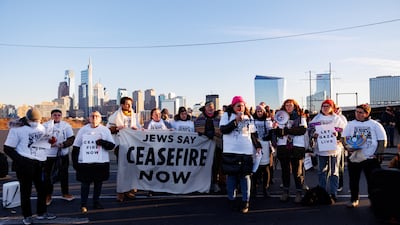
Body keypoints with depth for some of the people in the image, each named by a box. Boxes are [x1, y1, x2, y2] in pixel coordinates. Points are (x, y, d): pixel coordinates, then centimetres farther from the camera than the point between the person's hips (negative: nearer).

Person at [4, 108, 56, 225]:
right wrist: (20, 160, -18)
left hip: (39, 163, 6)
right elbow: (8, 148, -9)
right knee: (26, 190, 5)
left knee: (42, 189, 12)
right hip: (25, 163, -6)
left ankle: (41, 213, 28)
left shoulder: (42, 128, 10)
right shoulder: (18, 128, -8)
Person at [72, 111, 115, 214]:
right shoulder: (83, 130, 4)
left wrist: (103, 142, -19)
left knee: (98, 183, 11)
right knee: (85, 183, 1)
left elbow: (112, 145, 0)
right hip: (85, 162, -1)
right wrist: (74, 161, 2)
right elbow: (76, 146, 7)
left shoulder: (105, 130, 3)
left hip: (101, 162, 1)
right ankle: (83, 204, 11)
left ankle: (96, 202, 26)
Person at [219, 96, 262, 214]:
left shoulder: (249, 117, 14)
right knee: (231, 175, 4)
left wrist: (258, 146, 9)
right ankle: (231, 199, 15)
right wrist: (236, 120, -15)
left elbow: (253, 133, 18)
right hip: (230, 151, -2)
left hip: (246, 152, 2)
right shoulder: (226, 115, 3)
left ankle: (245, 202, 8)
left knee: (245, 176, 2)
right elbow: (223, 129, -9)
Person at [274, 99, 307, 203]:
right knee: (285, 170, 8)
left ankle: (299, 192, 7)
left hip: (297, 147, -2)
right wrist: (278, 130, -17)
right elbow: (277, 132, 7)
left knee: (297, 170, -3)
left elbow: (302, 130, -10)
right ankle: (285, 191, 18)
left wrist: (286, 130, -15)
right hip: (283, 146, 3)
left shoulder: (301, 117, 5)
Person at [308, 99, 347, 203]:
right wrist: (313, 134, -11)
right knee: (322, 171, 9)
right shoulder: (316, 118, 9)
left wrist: (338, 134, -18)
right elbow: (310, 130, 10)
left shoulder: (337, 119, 4)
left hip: (334, 149, -2)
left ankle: (333, 194, 8)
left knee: (334, 172, 3)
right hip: (321, 149, 2)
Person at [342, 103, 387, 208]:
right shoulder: (350, 124, 9)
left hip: (371, 158, -2)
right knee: (353, 180, 9)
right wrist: (347, 147, -13)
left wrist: (377, 154, -9)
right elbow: (343, 138, 7)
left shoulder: (375, 125, 3)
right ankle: (354, 199, 23)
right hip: (353, 158, 2)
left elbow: (382, 141, 1)